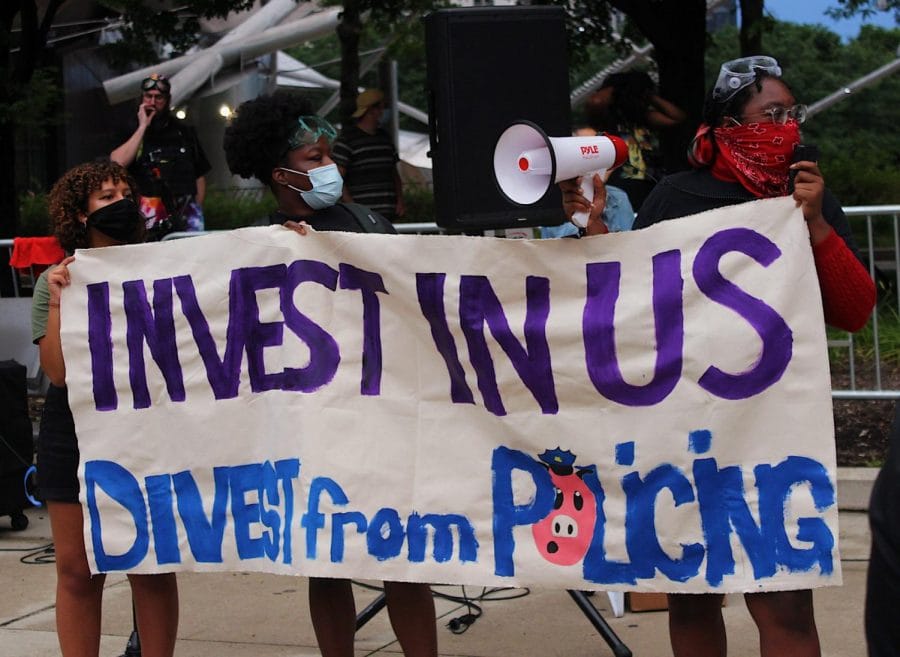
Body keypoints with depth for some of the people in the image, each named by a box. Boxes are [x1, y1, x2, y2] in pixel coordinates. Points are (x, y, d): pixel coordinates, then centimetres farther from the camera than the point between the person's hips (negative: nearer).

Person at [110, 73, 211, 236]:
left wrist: (197, 209, 10)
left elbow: (200, 176, 19)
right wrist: (143, 127, -6)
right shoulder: (132, 133, 10)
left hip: (184, 213, 2)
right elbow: (117, 162, -10)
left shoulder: (184, 131, 16)